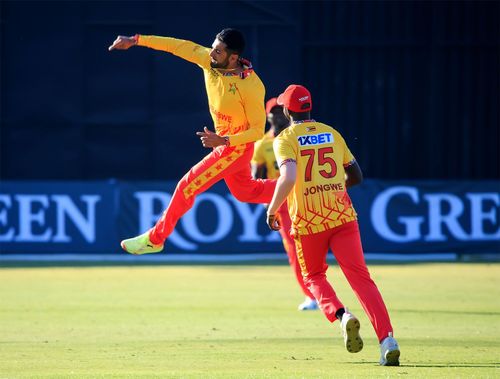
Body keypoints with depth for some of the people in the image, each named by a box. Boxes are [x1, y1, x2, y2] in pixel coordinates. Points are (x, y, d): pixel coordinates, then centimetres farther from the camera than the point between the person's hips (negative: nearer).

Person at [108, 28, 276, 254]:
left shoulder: (251, 87, -31)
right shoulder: (209, 61, -14)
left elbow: (258, 130, -23)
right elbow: (179, 46, -6)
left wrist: (223, 140, -32)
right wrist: (136, 40, -6)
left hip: (236, 148, -8)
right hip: (223, 142, 8)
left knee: (188, 187, -3)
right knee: (245, 192, 24)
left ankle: (155, 239, 11)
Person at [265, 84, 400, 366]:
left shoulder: (286, 139, 0)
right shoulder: (332, 134, 15)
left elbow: (288, 177, -18)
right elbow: (356, 176, 20)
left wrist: (272, 210, -6)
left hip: (308, 221, -3)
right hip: (342, 215, 3)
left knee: (314, 276, 18)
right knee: (360, 276, -5)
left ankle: (341, 315, -12)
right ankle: (387, 339, -23)